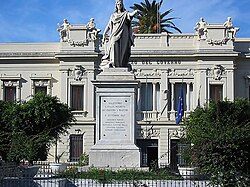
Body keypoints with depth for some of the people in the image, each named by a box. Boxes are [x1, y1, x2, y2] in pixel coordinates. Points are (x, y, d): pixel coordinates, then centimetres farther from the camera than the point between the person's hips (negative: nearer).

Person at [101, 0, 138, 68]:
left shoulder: (125, 13, 10)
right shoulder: (113, 15, 18)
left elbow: (131, 14, -14)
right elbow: (108, 26, 17)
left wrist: (135, 12, -37)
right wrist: (104, 34, 9)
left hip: (124, 35, -1)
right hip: (115, 34, 1)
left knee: (123, 50, -8)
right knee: (115, 47, -16)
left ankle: (122, 64, -8)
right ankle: (114, 64, -20)